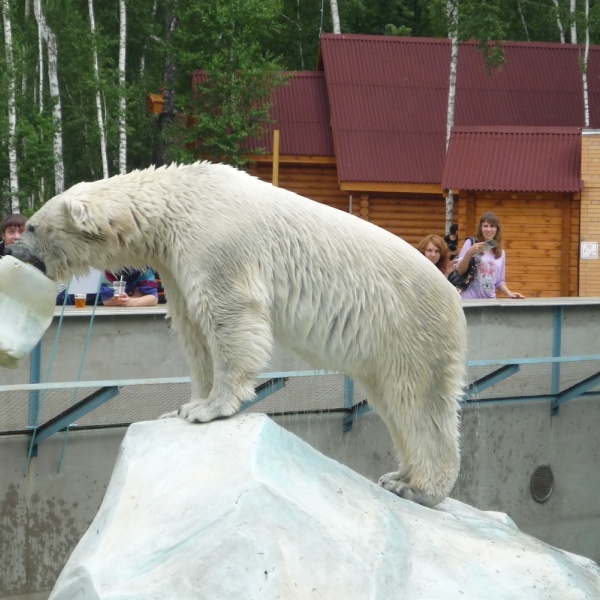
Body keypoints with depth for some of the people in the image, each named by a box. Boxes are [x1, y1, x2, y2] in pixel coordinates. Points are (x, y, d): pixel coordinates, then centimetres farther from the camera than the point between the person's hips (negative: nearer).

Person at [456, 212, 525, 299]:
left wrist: (509, 293, -1)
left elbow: (499, 281, 17)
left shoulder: (501, 253, 13)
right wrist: (469, 253, -18)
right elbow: (459, 271, -4)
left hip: (489, 301, 4)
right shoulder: (471, 243, 0)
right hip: (469, 300, -4)